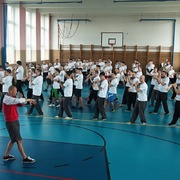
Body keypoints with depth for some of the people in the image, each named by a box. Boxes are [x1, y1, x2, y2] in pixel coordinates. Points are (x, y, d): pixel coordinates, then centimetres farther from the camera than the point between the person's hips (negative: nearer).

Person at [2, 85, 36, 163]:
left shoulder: (12, 98, 10)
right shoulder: (7, 99, -18)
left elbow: (20, 104, 9)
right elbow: (18, 101, -32)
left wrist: (20, 98, -8)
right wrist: (28, 99, -22)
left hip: (15, 121, 10)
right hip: (11, 122, -10)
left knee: (13, 139, 18)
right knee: (19, 140, -5)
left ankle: (6, 156, 29)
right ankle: (25, 158, 2)